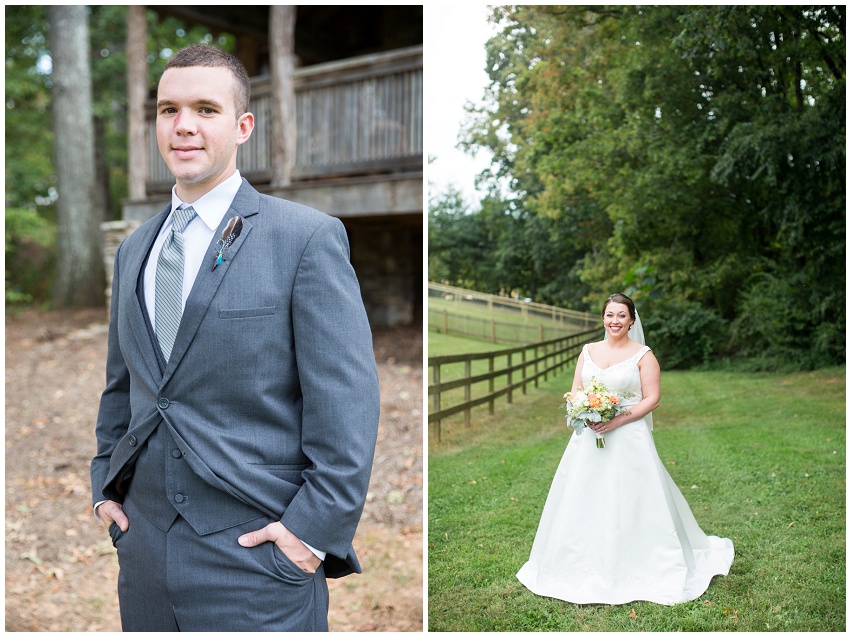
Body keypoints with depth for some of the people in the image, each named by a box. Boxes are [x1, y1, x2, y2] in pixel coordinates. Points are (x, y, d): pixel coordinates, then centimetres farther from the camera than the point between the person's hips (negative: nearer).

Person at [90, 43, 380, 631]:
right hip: (145, 550, 6)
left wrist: (314, 527, -15)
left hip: (258, 558, -5)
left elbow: (347, 400, -13)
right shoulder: (134, 250, 12)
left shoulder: (307, 238, -9)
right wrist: (105, 486, 12)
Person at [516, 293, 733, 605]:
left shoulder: (643, 355, -1)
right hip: (589, 437, 4)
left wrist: (620, 419, -17)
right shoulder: (588, 351, 11)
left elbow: (652, 398, -6)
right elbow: (575, 391, 12)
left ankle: (636, 571, 9)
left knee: (628, 503, -4)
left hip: (629, 438, -4)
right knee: (584, 501, 5)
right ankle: (586, 566, 18)